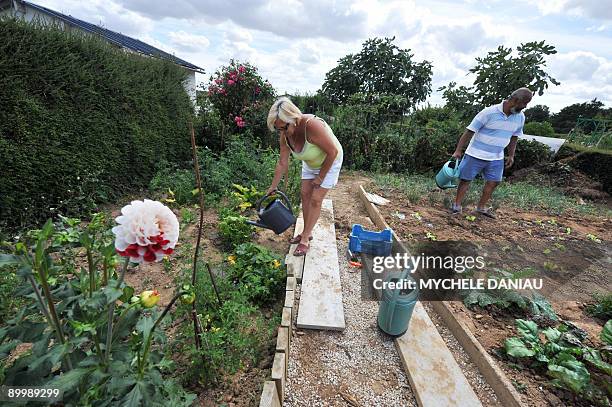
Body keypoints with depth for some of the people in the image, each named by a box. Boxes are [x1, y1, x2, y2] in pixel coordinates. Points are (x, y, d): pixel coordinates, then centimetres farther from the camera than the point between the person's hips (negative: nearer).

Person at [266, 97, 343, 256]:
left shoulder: (312, 125, -39)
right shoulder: (284, 136, -18)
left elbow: (333, 152, -30)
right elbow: (282, 163, -6)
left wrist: (320, 177, -20)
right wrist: (273, 187, -2)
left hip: (330, 162, -6)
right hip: (310, 163, 6)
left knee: (315, 199, -6)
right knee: (305, 195, 6)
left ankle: (305, 240, 6)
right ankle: (307, 233, 22)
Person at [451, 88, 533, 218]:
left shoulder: (520, 117, 2)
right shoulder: (489, 112, -17)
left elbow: (514, 137, 17)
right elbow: (469, 131, -16)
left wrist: (511, 155, 15)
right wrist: (458, 151, -17)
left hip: (496, 158, 6)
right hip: (476, 154, -6)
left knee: (493, 182, 6)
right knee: (465, 179, 0)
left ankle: (481, 207, 19)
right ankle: (457, 206, 11)